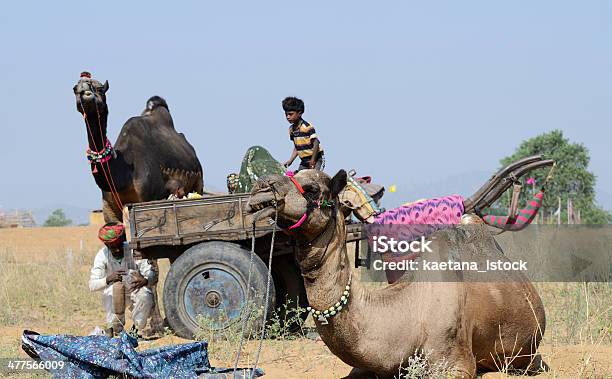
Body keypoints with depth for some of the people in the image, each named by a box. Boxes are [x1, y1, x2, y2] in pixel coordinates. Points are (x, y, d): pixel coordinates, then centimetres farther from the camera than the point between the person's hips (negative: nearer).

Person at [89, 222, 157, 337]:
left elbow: (152, 274, -16)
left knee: (145, 297, -33)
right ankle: (114, 328, -18)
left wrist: (145, 280, -41)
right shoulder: (102, 255, -16)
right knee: (116, 286, -34)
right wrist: (107, 279, -42)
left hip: (135, 292, 0)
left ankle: (137, 328, -6)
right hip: (113, 296, 0)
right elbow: (92, 285, -21)